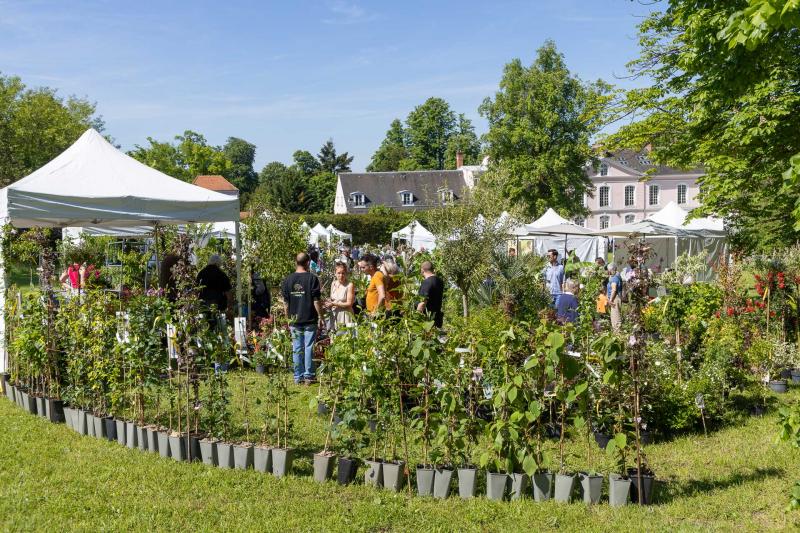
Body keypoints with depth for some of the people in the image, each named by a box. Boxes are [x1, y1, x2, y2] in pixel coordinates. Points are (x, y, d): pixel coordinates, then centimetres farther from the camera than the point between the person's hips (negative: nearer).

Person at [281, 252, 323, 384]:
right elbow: (316, 300, -8)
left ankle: (298, 377, 12)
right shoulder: (312, 278, -8)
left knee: (297, 349, 8)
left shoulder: (288, 279, 2)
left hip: (294, 320, 3)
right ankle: (308, 376, 5)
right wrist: (320, 317, 0)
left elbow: (285, 302, 6)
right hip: (310, 320, -3)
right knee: (309, 348, 3)